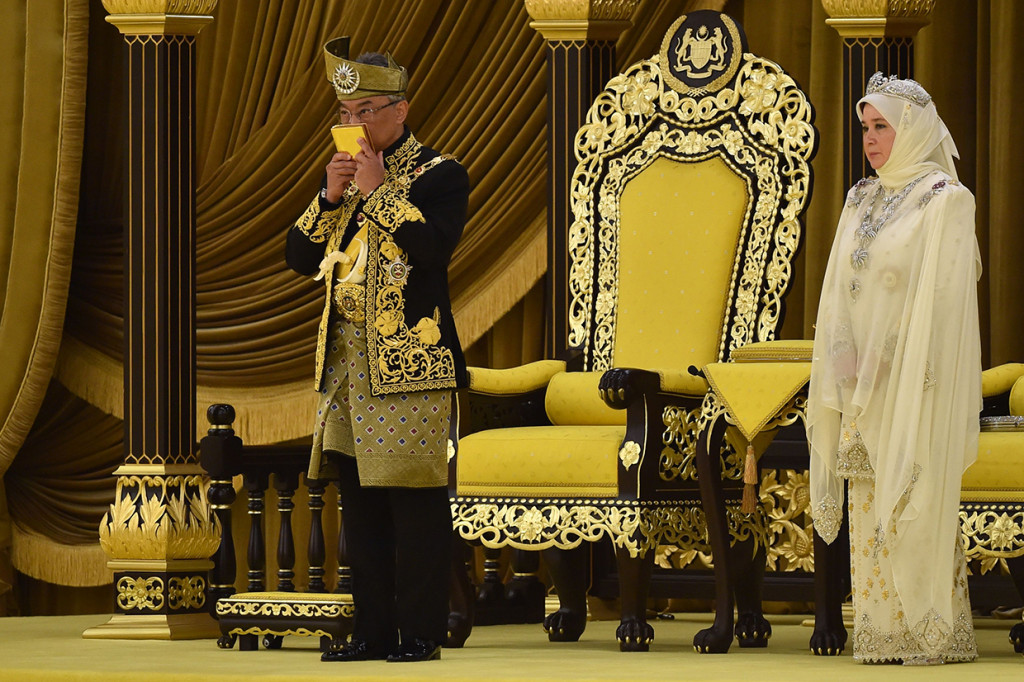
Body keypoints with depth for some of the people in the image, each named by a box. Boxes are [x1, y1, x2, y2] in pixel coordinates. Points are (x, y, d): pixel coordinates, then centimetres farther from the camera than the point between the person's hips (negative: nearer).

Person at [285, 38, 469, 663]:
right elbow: (301, 256, 14)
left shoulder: (439, 174, -1)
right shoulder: (346, 175, 19)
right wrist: (331, 198, -1)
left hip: (410, 365, -7)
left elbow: (435, 245, -19)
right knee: (361, 500, 8)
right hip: (345, 362, 7)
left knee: (415, 500, -7)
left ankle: (421, 632, -4)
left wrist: (378, 190, -13)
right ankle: (373, 630, 12)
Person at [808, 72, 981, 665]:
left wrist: (890, 366, -18)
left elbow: (942, 299, -13)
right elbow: (842, 294, 15)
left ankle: (937, 632, -1)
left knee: (918, 510, -6)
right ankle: (888, 632, 7)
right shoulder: (863, 203, 15)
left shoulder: (944, 201, -7)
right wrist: (843, 362, 2)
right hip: (864, 386, 7)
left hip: (914, 385, -7)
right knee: (871, 512, 4)